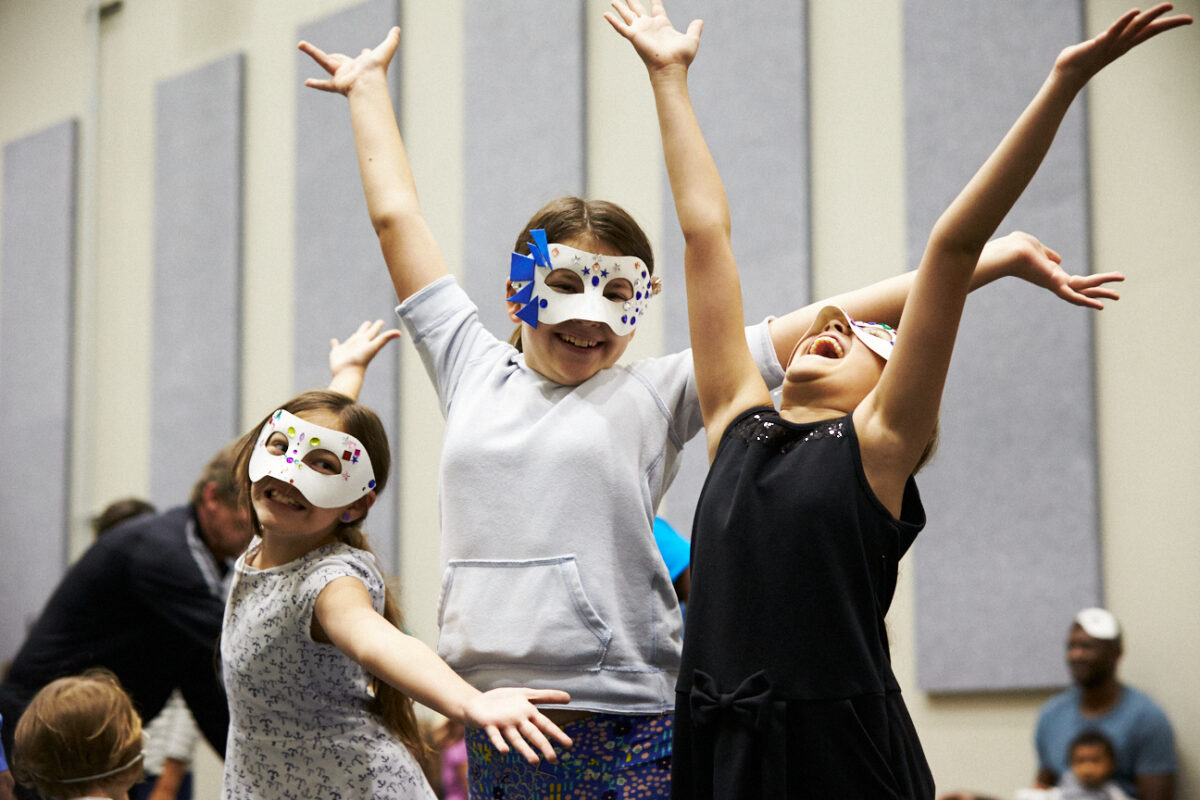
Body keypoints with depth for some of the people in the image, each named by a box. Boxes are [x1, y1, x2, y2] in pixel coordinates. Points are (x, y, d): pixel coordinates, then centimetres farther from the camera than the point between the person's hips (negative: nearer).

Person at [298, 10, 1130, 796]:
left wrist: (998, 257, 0)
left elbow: (833, 322, 1)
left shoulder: (655, 395, 4)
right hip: (492, 730, 3)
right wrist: (370, 86, 28)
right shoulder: (476, 372, 12)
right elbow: (397, 217, 20)